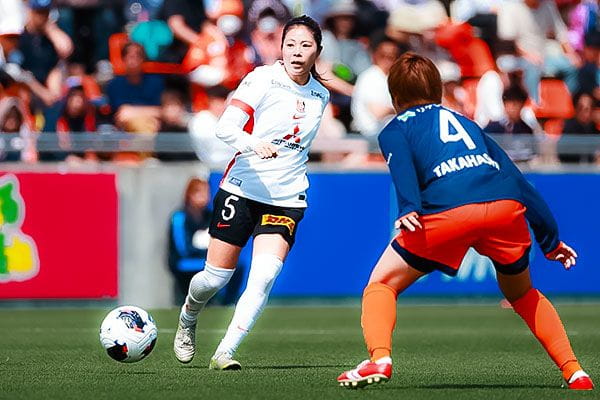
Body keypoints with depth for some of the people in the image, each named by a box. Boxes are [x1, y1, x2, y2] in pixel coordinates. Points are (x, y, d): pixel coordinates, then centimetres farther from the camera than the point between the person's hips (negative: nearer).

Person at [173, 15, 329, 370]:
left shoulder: (320, 96, 8)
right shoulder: (263, 79, -9)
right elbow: (225, 127, -20)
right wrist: (254, 144, -38)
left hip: (286, 199, 3)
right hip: (242, 190, -3)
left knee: (265, 276, -18)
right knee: (216, 277, 2)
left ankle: (224, 353, -14)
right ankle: (187, 320, 35)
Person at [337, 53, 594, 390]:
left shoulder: (395, 130, 24)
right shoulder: (466, 122, 36)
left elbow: (401, 163, 0)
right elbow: (517, 179, 33)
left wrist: (408, 209, -17)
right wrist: (551, 238, 36)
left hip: (448, 209, -4)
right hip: (507, 207, 4)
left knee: (381, 285, 12)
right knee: (522, 295, 28)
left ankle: (379, 359, -12)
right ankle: (575, 372, 15)